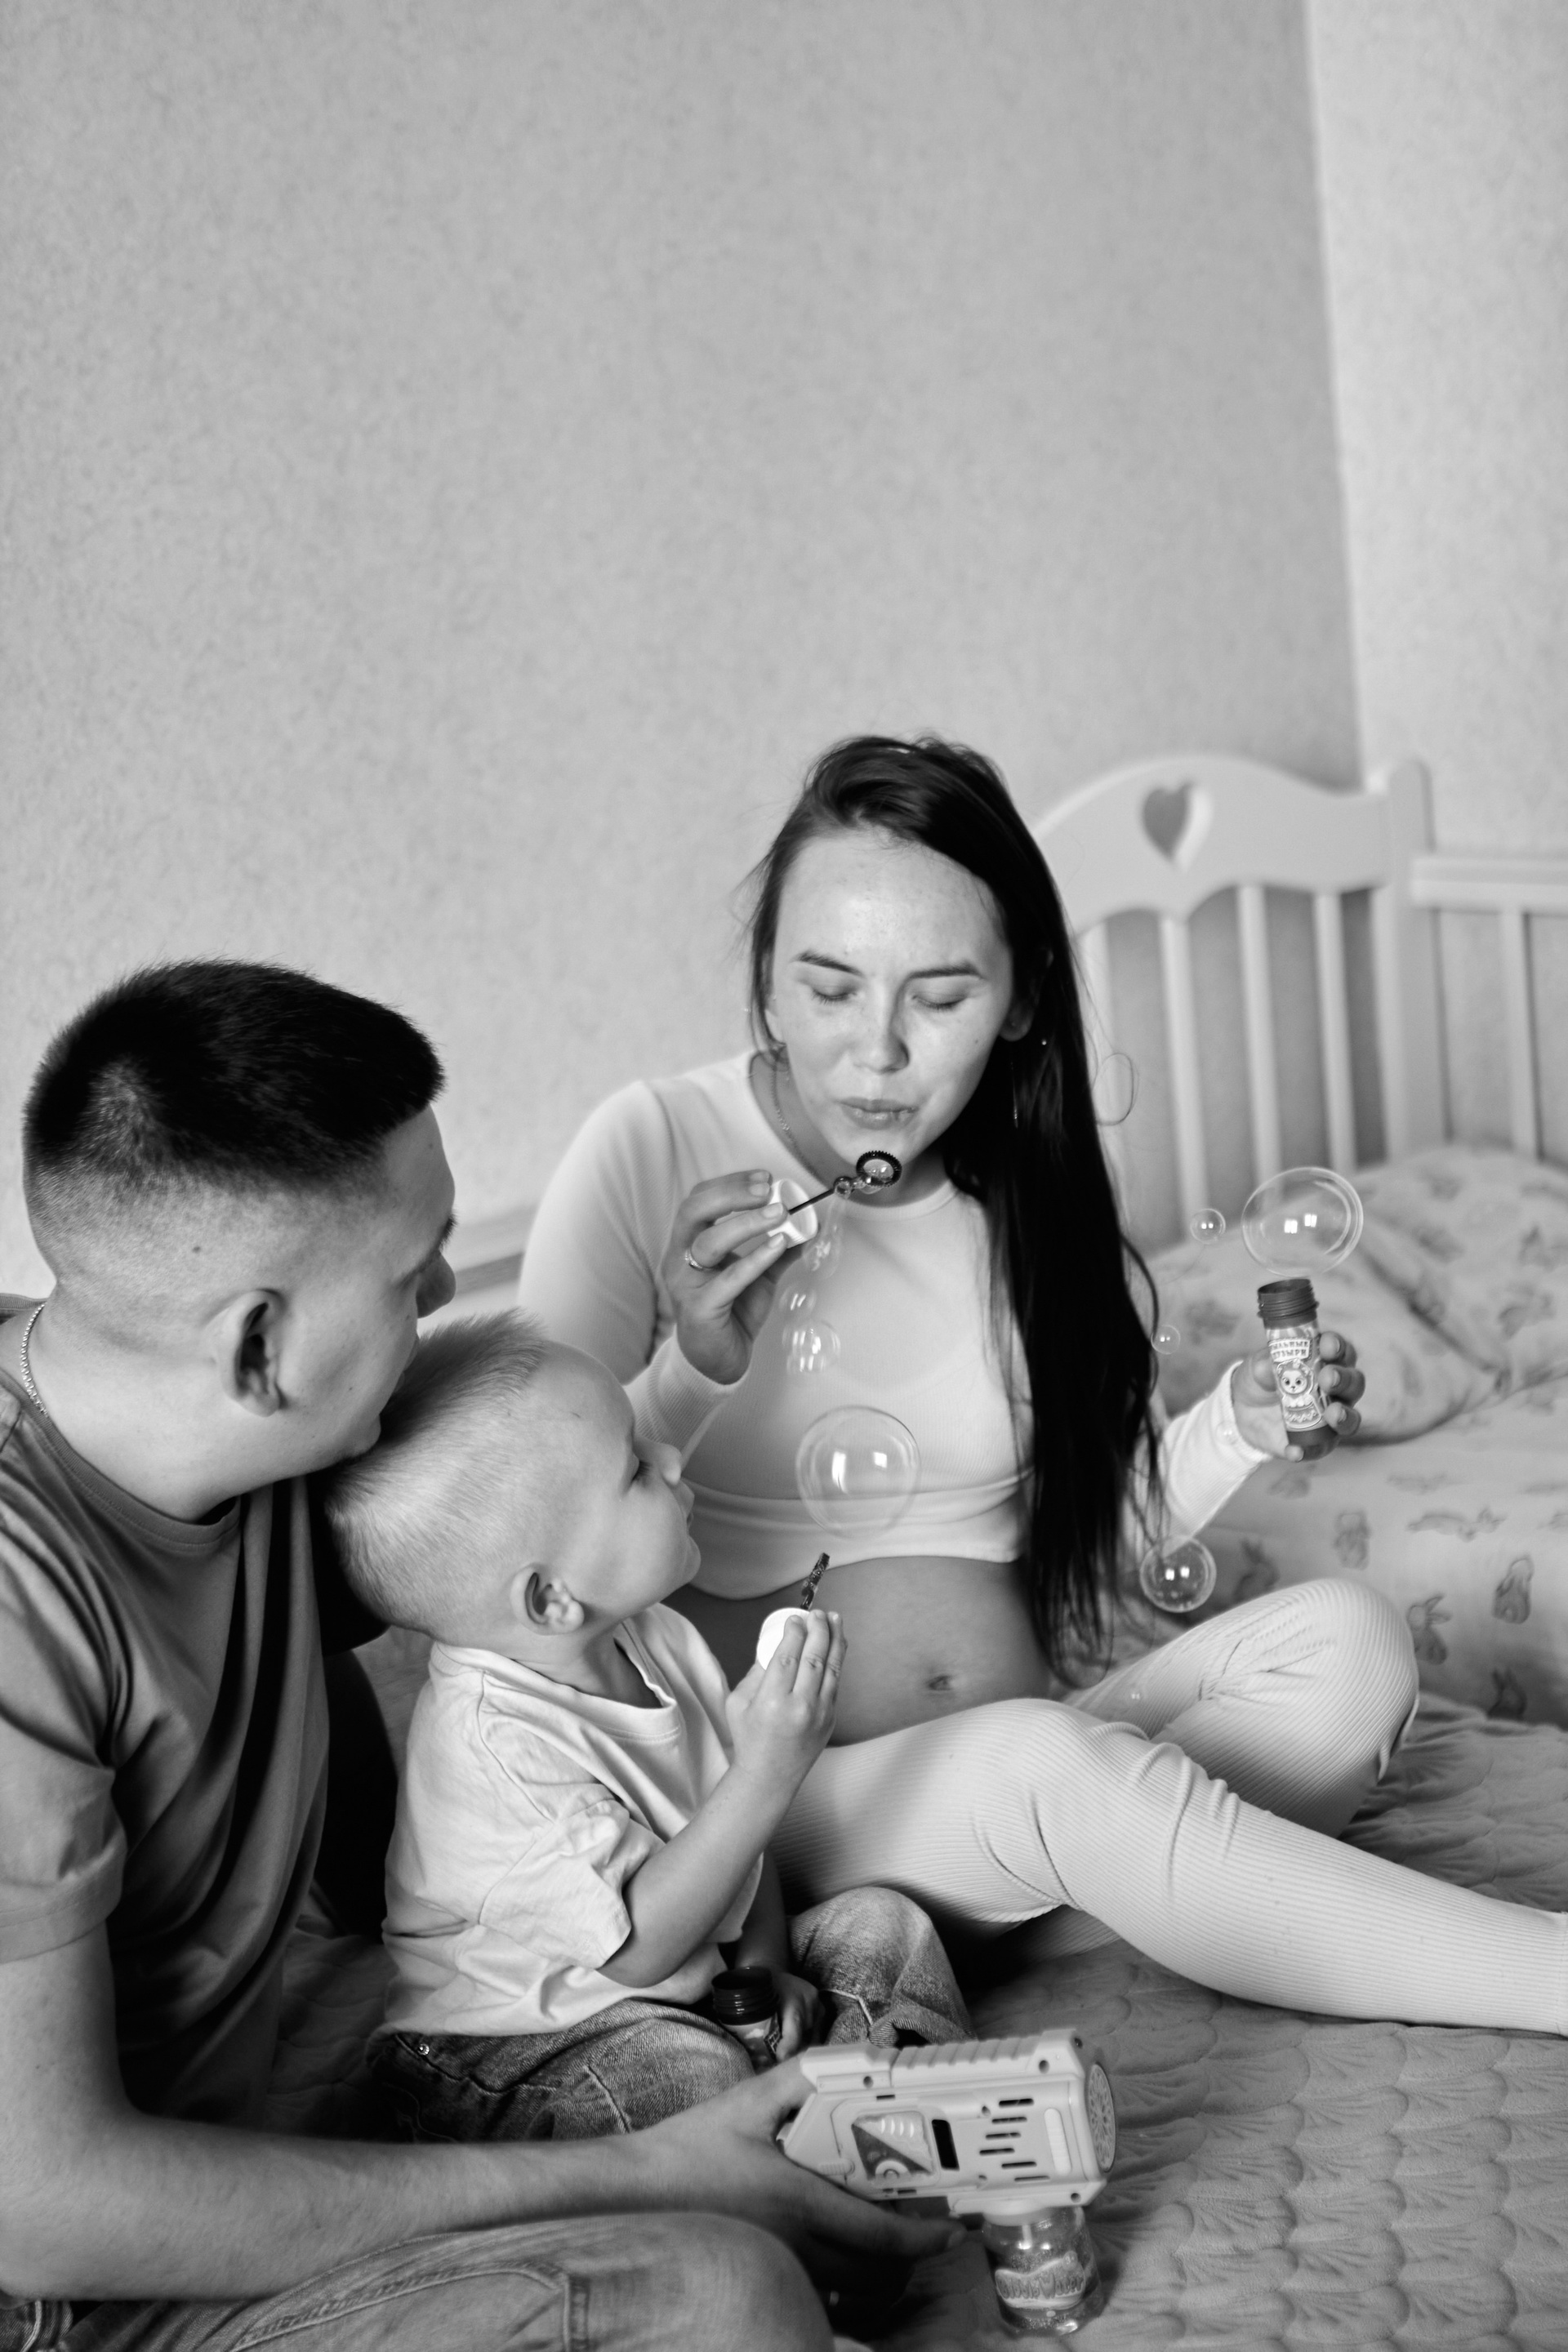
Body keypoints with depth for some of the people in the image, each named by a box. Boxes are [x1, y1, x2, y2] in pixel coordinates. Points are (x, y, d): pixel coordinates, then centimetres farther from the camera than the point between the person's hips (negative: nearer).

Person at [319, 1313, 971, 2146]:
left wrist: (764, 1964, -2)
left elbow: (725, 1823, 13)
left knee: (881, 1923, 2)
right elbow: (637, 1947, -30)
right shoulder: (493, 1749, -30)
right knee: (700, 2074, -34)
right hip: (519, 2054, -8)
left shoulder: (655, 1641, -3)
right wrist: (767, 1772, -33)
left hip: (699, 1986, 9)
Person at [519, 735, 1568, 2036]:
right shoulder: (655, 1151, -8)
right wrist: (690, 1375, -25)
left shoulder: (1036, 1195, 6)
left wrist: (1241, 1430, -3)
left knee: (1345, 1640, -19)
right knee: (1053, 1766, -33)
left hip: (1038, 1739, 5)